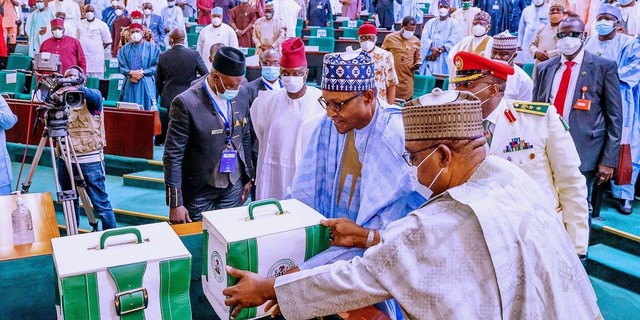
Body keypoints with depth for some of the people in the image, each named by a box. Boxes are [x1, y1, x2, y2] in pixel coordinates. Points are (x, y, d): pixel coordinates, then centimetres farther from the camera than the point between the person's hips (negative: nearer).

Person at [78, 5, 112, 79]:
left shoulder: (102, 25, 0)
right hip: (82, 57, 3)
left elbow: (107, 41, 2)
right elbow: (76, 39, 18)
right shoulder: (80, 24, 11)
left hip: (96, 57, -3)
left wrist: (98, 49, 0)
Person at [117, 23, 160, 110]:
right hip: (130, 84, 3)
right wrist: (131, 73, -11)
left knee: (146, 109, -4)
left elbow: (156, 66, -2)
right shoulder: (125, 49, 14)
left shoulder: (152, 47, 5)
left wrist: (142, 73, -13)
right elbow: (121, 66, 9)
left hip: (146, 84, -2)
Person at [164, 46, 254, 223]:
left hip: (234, 186, 4)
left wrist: (248, 177, 13)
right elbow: (172, 155, -16)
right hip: (200, 190, -4)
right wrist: (175, 204, -15)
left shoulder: (241, 93, -3)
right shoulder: (186, 103, -20)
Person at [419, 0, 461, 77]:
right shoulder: (430, 22, 15)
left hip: (445, 59, -2)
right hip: (429, 58, 2)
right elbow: (424, 38, 1)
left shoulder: (454, 23, 8)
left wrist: (439, 51, -15)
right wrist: (433, 49, -17)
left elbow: (452, 42, -5)